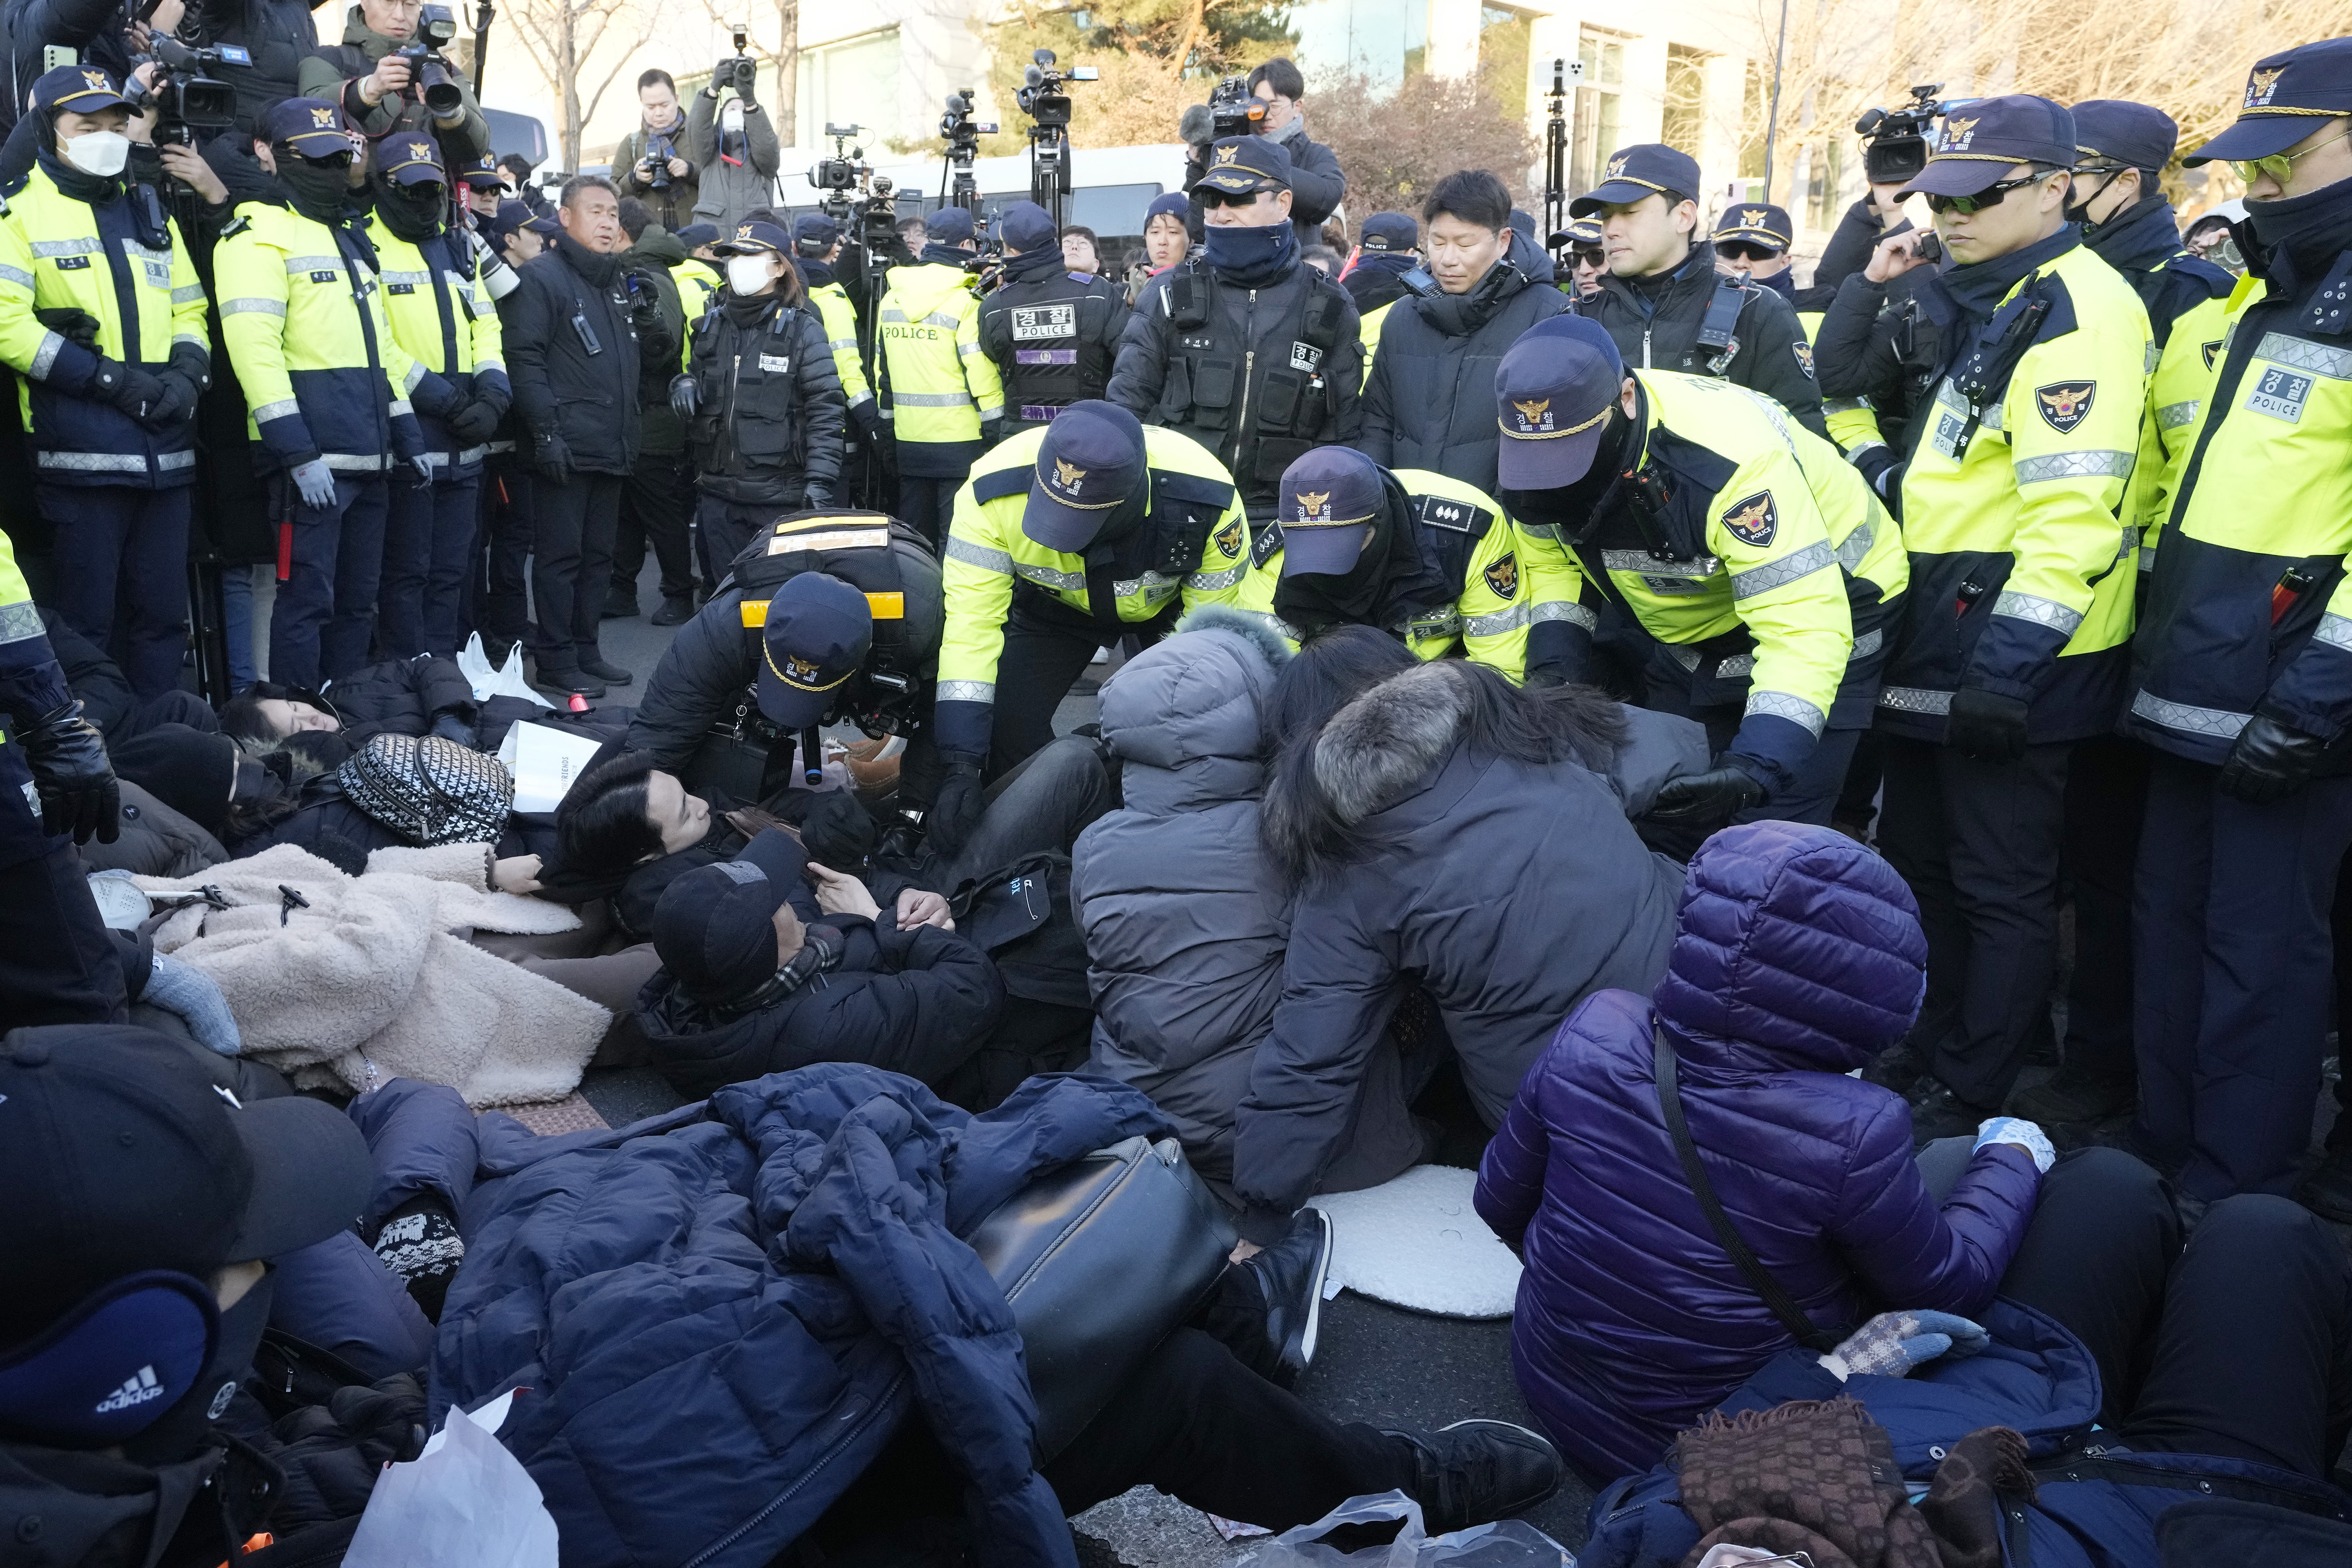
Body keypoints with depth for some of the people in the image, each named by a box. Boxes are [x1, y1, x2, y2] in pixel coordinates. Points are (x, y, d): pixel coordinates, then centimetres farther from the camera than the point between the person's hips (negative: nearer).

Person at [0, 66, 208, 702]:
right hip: (81, 453, -5)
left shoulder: (151, 214, 19)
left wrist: (187, 372, -1)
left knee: (162, 613, 8)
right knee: (85, 620, -2)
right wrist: (110, 378, -16)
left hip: (166, 451, 5)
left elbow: (189, 309, 20)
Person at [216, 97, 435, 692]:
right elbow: (255, 349, -16)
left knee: (357, 601, 13)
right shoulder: (259, 235, -6)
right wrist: (298, 454, -22)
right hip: (312, 459, -8)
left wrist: (408, 437, 19)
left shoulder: (349, 240, 22)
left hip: (368, 458, 8)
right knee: (307, 600, -6)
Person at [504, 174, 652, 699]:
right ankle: (556, 660, 4)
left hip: (612, 446, 8)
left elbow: (634, 357, 26)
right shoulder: (542, 276, -7)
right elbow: (524, 358, -14)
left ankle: (585, 650, 22)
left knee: (598, 554, 13)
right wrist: (546, 429, -20)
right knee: (560, 554, -3)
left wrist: (650, 318, 6)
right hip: (567, 447, -8)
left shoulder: (619, 280, 18)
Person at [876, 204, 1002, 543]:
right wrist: (996, 427, -8)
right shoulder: (965, 301, -12)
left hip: (907, 439, 6)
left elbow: (881, 366, 13)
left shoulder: (891, 298, 9)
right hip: (960, 438, -6)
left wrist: (888, 420, 20)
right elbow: (981, 370, -16)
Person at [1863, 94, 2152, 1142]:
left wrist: (2012, 661, -27)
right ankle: (1924, 1052, 35)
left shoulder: (2075, 310, -17)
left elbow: (2073, 511, -25)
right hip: (1932, 643, 10)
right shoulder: (1974, 302, 14)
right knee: (1921, 860, 19)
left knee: (2001, 887, 3)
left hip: (2012, 661, -10)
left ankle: (1971, 1100, 15)